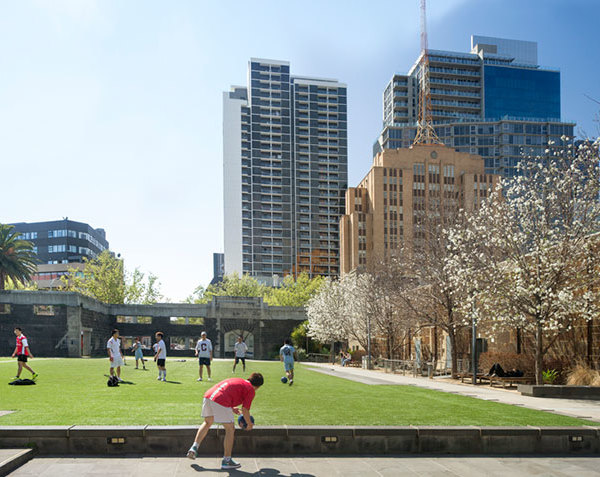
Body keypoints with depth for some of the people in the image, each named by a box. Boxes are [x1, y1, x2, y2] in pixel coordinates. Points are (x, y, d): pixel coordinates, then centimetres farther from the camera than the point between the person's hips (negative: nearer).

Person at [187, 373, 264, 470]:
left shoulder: (237, 380, 30)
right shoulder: (251, 390, 8)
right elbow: (245, 410, 4)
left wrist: (231, 409, 37)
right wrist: (249, 424, 19)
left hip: (208, 396, 8)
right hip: (220, 402, -8)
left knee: (207, 423, 30)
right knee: (230, 429, 7)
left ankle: (194, 447, 22)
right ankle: (226, 460, 10)